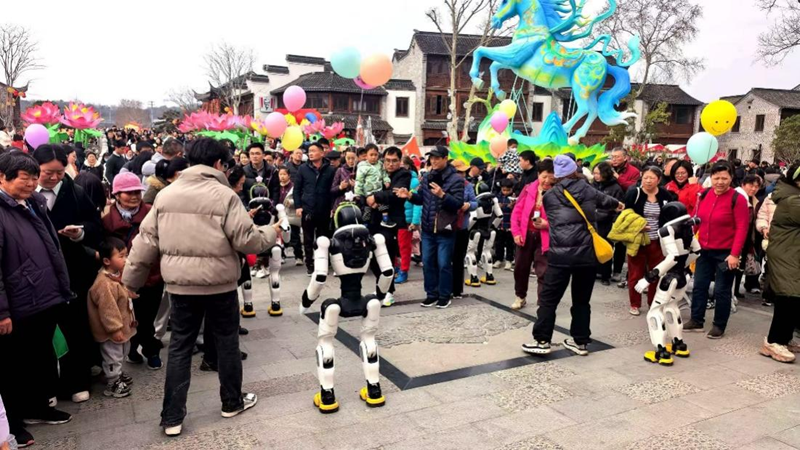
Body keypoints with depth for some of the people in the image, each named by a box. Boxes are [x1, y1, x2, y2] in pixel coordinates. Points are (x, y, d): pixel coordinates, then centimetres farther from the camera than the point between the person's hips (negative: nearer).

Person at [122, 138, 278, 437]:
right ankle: (232, 402, 30)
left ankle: (172, 418, 17)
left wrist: (132, 278, 13)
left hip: (179, 283, 4)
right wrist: (271, 233, 6)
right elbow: (247, 239, -14)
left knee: (180, 347, 12)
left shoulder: (165, 194, 3)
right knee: (226, 340, 14)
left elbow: (146, 240, 5)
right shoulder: (224, 195, -13)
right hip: (219, 283, -4)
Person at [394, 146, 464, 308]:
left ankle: (444, 296, 17)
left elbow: (458, 204, -16)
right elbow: (421, 199, 13)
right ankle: (432, 294, 24)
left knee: (443, 264, 2)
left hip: (445, 230, -6)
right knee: (428, 262, 12)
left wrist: (442, 195, -29)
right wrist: (410, 195, -6)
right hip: (428, 229, 6)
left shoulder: (455, 179, -9)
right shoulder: (427, 177, 9)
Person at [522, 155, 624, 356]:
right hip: (587, 253, 3)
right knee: (581, 300, 13)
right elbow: (604, 199, 30)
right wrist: (618, 204, 52)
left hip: (561, 254, -3)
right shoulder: (589, 191, 9)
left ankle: (542, 341, 4)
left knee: (548, 298, 4)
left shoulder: (549, 195, 2)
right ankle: (580, 341, 20)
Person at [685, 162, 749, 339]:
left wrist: (735, 254, -19)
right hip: (704, 250, 5)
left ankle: (719, 326, 19)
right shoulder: (704, 194, 2)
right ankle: (696, 321, 25)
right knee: (699, 286, 12)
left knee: (721, 290, 5)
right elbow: (696, 219, 11)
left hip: (726, 253, -5)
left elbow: (742, 228, -14)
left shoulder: (737, 198, -13)